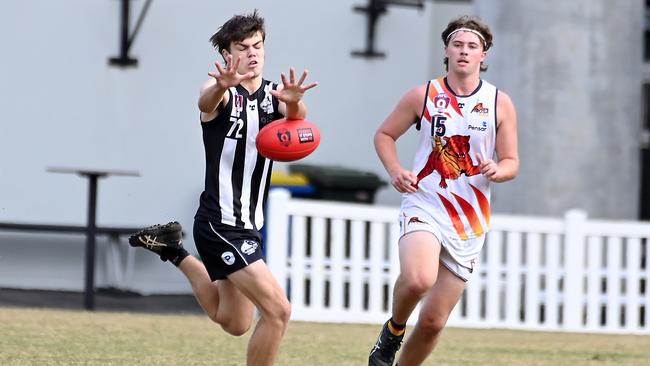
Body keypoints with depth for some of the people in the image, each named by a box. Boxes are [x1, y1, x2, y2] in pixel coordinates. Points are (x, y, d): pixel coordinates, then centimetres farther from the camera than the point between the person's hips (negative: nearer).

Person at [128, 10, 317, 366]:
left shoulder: (274, 95, 3)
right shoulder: (223, 94, -11)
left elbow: (296, 116, -19)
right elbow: (206, 100, -35)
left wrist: (294, 102, -44)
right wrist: (221, 86, -60)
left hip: (249, 226, 7)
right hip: (220, 225, -7)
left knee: (233, 322, 22)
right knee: (278, 310, -17)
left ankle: (175, 253, 38)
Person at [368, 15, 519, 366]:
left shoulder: (500, 103, 5)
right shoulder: (422, 96, 2)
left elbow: (511, 163, 8)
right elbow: (384, 134, 13)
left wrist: (497, 171, -15)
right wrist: (395, 171, -5)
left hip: (469, 222, 2)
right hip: (423, 205, -2)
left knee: (433, 322, 3)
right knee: (418, 280, -33)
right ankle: (393, 329, -1)